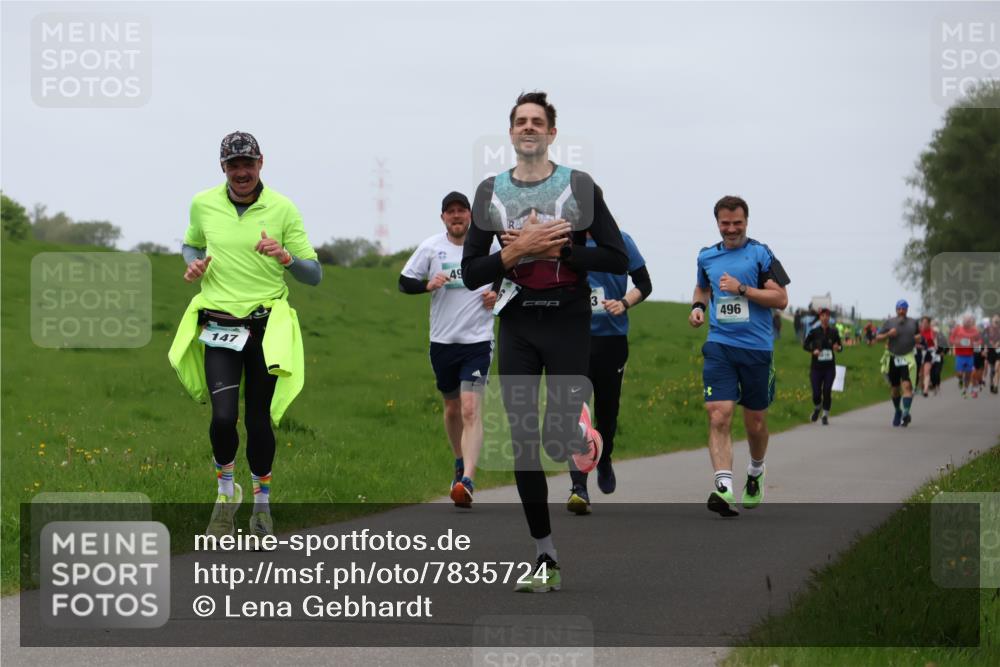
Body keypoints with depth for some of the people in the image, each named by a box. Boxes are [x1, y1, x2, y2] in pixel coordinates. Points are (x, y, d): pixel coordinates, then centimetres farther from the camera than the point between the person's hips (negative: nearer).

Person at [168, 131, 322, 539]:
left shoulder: (282, 209, -3)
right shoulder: (203, 204, 3)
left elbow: (314, 275, 0)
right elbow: (191, 245, 24)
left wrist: (285, 257, -20)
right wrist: (193, 263, 1)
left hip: (267, 327, 0)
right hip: (218, 325, 0)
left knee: (259, 420, 2)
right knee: (223, 417, -15)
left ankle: (262, 504, 24)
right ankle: (225, 493, 11)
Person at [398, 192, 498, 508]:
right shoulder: (430, 247, 1)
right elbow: (404, 282, 5)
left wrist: (498, 295, -6)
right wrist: (427, 284, -15)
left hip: (478, 340, -2)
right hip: (442, 340, 2)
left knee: (471, 408, -15)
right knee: (452, 407, 15)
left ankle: (467, 481, -24)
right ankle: (460, 464, 38)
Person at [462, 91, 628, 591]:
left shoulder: (580, 187, 1)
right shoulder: (490, 192, 7)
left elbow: (617, 258, -4)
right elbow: (471, 273, 4)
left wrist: (556, 250, -14)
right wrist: (517, 251, -13)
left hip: (568, 322, -2)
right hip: (517, 327, 2)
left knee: (561, 440, -8)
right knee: (524, 442, 0)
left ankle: (581, 426, 31)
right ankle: (545, 559, 8)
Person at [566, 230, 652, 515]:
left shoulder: (619, 241, 2)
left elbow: (644, 284, 6)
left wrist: (624, 303, -12)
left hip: (612, 336, 1)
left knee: (607, 409, 11)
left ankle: (604, 461, 43)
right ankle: (579, 487, -14)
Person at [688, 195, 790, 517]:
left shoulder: (761, 254, -1)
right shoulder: (706, 257, 11)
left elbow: (781, 298, -6)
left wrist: (742, 289, -15)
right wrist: (698, 306, 9)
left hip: (757, 348, -2)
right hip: (719, 346, 2)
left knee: (755, 422, 10)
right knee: (718, 415, -17)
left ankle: (755, 473, 39)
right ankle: (724, 487, -26)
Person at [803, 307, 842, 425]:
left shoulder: (833, 332, 1)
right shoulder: (814, 332, -2)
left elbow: (840, 345, 8)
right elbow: (805, 345, 4)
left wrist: (838, 348, -15)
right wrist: (813, 351, -15)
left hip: (830, 367, 0)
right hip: (816, 367, 0)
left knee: (827, 391, -4)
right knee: (816, 392, -1)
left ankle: (825, 415, 11)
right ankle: (817, 409, 31)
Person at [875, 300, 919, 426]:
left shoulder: (913, 323, 7)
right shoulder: (889, 322, 2)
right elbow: (878, 338, 2)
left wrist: (918, 338, -2)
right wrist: (888, 334, -16)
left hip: (907, 358, -1)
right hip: (893, 358, 1)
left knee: (907, 386, -17)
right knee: (895, 388, 11)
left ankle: (906, 413, -23)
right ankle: (897, 411, 33)